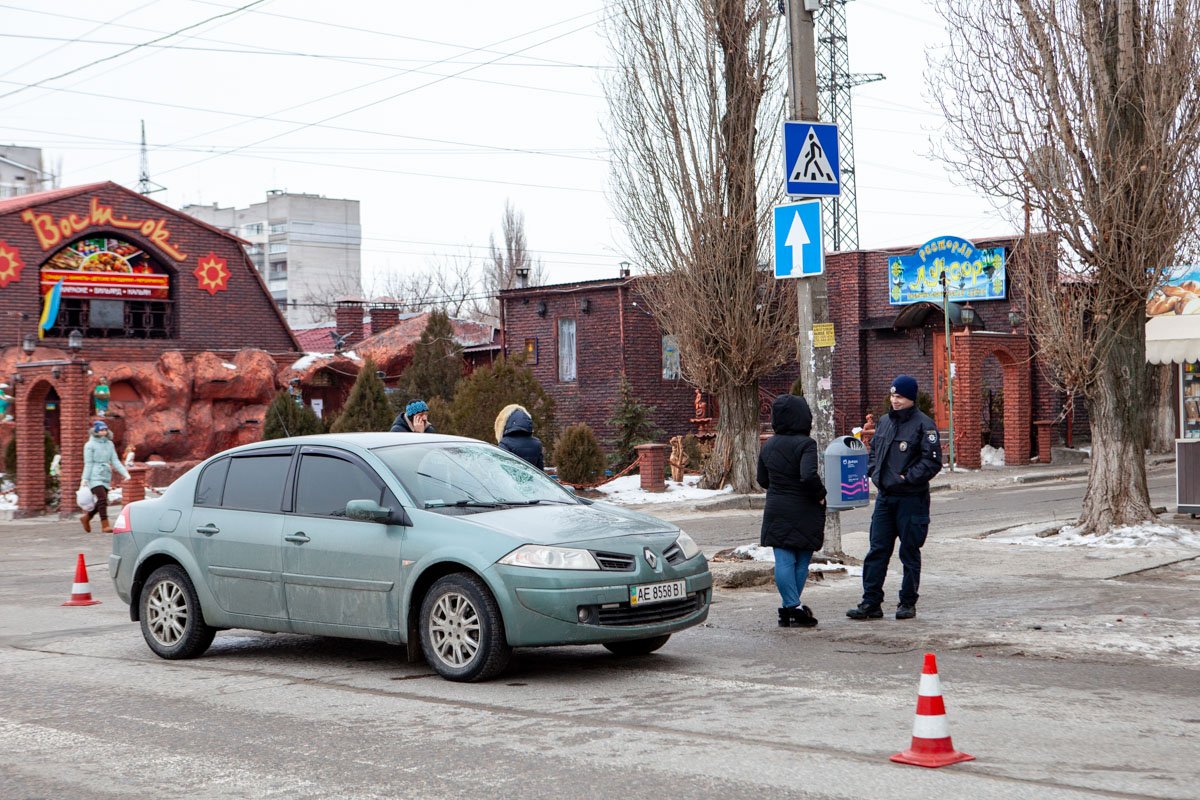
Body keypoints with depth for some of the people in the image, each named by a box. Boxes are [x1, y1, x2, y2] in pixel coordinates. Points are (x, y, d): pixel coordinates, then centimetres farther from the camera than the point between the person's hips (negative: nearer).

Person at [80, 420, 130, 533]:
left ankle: (86, 517, 30)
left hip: (106, 477, 6)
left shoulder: (109, 444, 12)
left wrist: (125, 473, 0)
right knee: (102, 499, -18)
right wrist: (85, 479, -11)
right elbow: (88, 463, -6)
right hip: (95, 477, -6)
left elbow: (115, 461, 10)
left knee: (102, 502, 8)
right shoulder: (90, 445, -3)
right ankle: (105, 525, -17)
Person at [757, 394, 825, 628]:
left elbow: (762, 479, 14)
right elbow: (809, 475, -28)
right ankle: (795, 608, 8)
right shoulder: (805, 444, -14)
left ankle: (791, 606, -3)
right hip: (804, 512, -4)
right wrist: (820, 495, -12)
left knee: (783, 560, 3)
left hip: (776, 510, 4)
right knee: (801, 561, 7)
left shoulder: (769, 445, 6)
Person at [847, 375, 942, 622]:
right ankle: (871, 603, 7)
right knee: (877, 550, 4)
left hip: (912, 499, -6)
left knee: (909, 552, 4)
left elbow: (933, 462, -13)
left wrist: (906, 478, -16)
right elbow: (873, 451, 23)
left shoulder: (923, 425, -9)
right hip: (885, 497, 6)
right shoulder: (884, 422, 12)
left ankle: (908, 603, 13)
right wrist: (874, 473, 6)